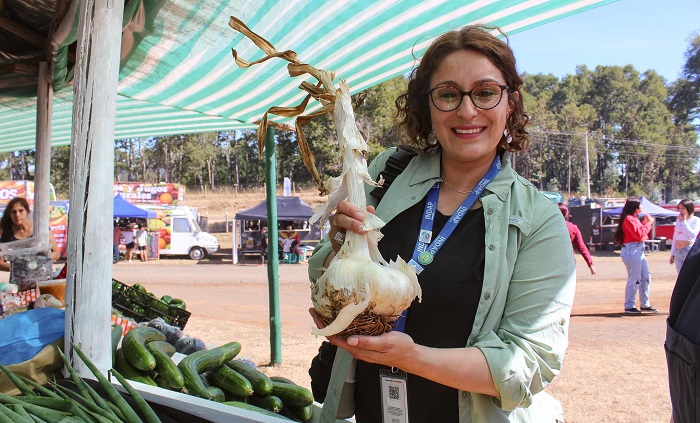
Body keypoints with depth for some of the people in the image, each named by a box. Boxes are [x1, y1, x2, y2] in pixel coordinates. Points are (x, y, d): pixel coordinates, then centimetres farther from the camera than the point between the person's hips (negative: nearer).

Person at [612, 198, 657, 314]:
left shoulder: (633, 218, 18)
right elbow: (639, 234, -20)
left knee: (646, 277, 14)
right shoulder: (628, 219, -15)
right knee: (634, 279, -6)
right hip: (632, 250, -11)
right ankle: (629, 306, 1)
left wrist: (645, 222, 9)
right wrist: (648, 223, -10)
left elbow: (640, 230, 18)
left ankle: (645, 304, 23)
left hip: (639, 249, 11)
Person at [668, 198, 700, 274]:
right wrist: (672, 254, 16)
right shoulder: (678, 220, 13)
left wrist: (684, 222, -11)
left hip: (690, 250, -5)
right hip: (678, 251, 6)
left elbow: (693, 235, -17)